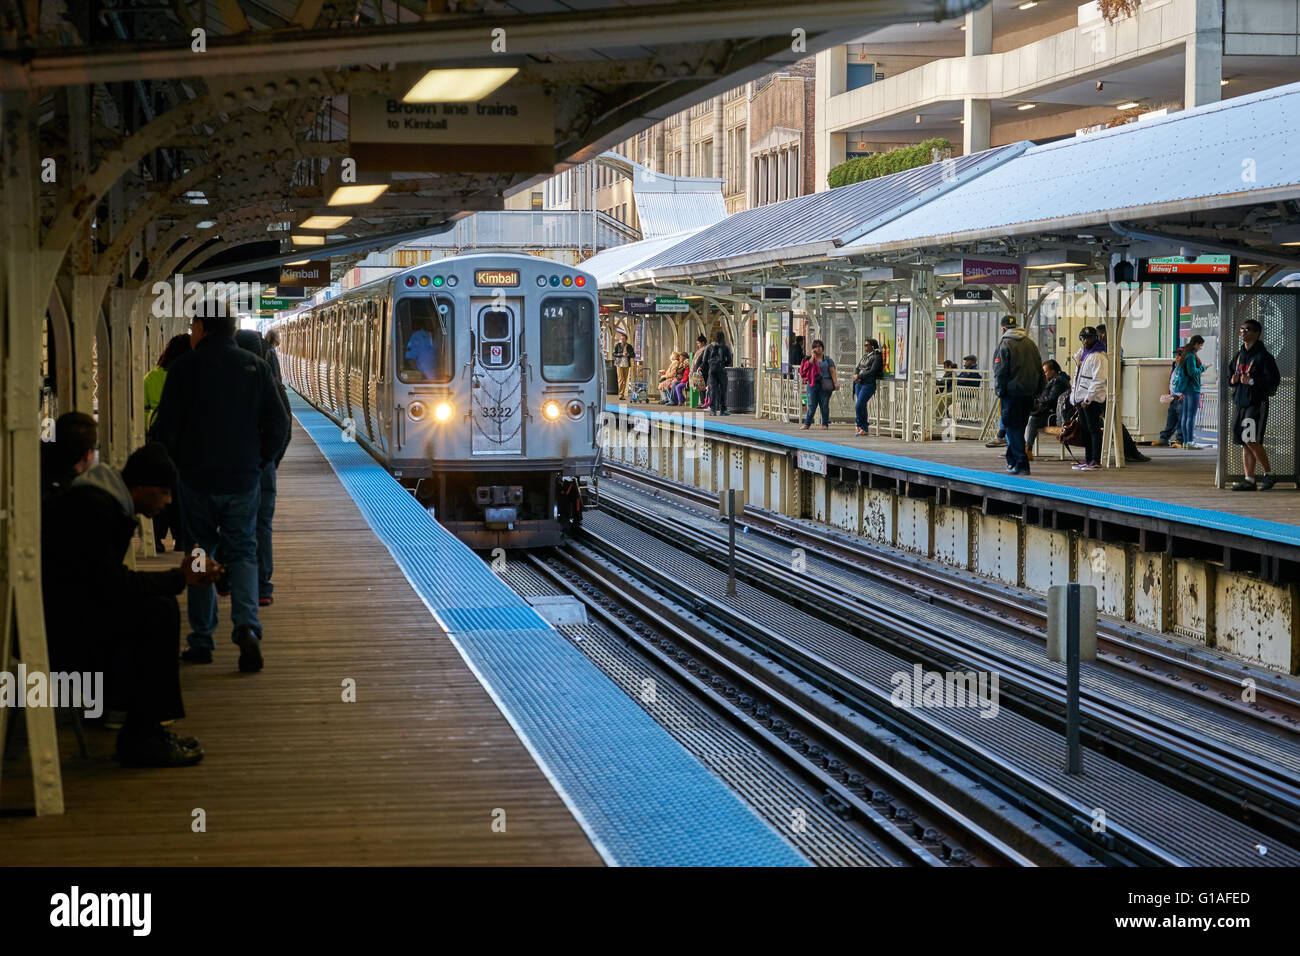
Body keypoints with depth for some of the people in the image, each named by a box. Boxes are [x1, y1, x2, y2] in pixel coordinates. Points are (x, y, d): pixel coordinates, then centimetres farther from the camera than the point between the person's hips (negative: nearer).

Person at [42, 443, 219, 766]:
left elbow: (112, 581, 14)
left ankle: (144, 729, 7)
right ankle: (139, 738, -14)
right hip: (56, 623, -11)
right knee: (158, 613, -18)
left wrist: (181, 576, 3)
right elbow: (112, 587, -24)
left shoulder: (110, 504, 13)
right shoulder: (94, 507, -20)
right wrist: (179, 579, -14)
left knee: (161, 607, 9)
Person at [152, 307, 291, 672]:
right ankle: (247, 626, -14)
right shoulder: (255, 367, 1)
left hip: (197, 478, -2)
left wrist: (175, 464, 9)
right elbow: (279, 425, 1)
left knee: (199, 553, 11)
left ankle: (202, 641, 12)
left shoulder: (186, 368, -7)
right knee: (243, 552, 10)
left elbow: (165, 428, -7)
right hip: (243, 480, 2)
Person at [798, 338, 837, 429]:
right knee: (811, 405, -1)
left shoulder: (827, 359, 9)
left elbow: (832, 371, 4)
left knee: (824, 405, 0)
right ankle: (807, 423, 4)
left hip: (824, 384, -1)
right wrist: (813, 355, -6)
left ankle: (825, 424, 7)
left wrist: (835, 382, -6)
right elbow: (809, 364, -11)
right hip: (813, 384, 1)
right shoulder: (810, 358, 11)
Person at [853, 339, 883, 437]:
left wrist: (859, 376, -12)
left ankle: (860, 426, -2)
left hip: (869, 384, -8)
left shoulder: (876, 357, -6)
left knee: (858, 406, -15)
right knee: (862, 406, 7)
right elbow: (857, 368, 17)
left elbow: (872, 371, -14)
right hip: (859, 383, 8)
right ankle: (865, 429, 12)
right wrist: (855, 375, -4)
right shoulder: (864, 356, 19)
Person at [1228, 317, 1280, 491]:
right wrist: (1232, 379, 5)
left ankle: (1268, 473, 1)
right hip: (1240, 403, 8)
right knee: (1244, 442, 6)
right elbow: (1229, 372, 27)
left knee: (1252, 440, -14)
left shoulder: (1263, 356, -8)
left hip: (1257, 403, -8)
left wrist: (1252, 381, -19)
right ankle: (1249, 480, 9)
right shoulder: (1240, 354, 15)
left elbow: (1274, 380, -14)